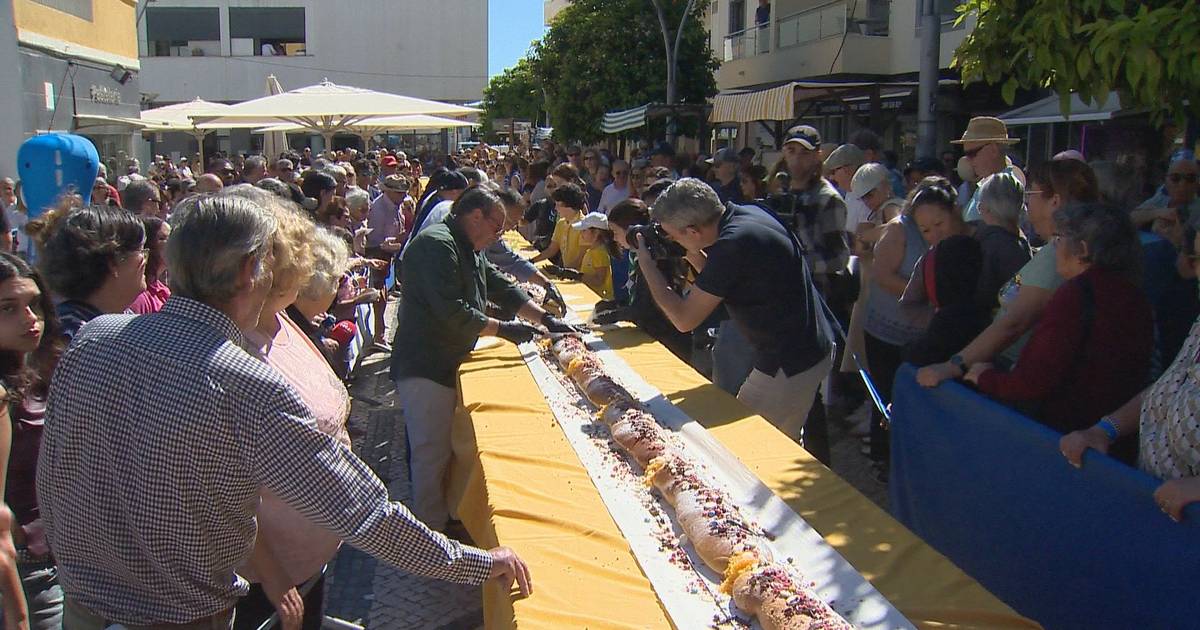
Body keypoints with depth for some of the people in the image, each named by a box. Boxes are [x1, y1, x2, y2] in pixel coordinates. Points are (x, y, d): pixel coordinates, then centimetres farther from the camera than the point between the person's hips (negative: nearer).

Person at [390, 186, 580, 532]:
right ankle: (431, 535, 6)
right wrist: (502, 329, -15)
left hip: (448, 364, 11)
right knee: (432, 453, -4)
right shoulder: (436, 245, -18)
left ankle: (446, 517, 29)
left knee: (445, 449, 17)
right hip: (424, 369, -11)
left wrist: (545, 318, 11)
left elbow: (502, 288, 20)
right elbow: (452, 312, -25)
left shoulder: (469, 250, 16)